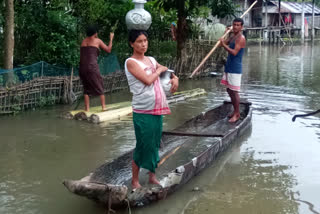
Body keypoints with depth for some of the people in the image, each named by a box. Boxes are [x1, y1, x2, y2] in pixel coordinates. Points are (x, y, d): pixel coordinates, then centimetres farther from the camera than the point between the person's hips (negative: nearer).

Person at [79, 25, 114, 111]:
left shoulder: (83, 41, 16)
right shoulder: (97, 41, 3)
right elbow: (108, 50, 8)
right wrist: (111, 38, 20)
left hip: (82, 68, 4)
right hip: (92, 67, -4)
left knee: (86, 88, 13)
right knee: (100, 87, 9)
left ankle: (87, 108, 7)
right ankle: (103, 106, 9)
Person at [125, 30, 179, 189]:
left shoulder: (151, 60, 11)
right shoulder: (131, 62, -11)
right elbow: (147, 80, -21)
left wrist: (175, 78, 3)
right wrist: (159, 70, -5)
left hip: (158, 109, 7)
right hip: (142, 112, -7)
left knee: (155, 144, 14)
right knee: (143, 145, 0)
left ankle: (152, 176, 28)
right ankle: (135, 180, 14)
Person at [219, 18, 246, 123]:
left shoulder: (241, 38, -13)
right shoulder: (232, 36, 15)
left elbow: (234, 52, -23)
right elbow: (223, 43, 17)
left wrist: (224, 45, -20)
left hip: (235, 69, -9)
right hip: (229, 67, 9)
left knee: (234, 91, -7)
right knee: (229, 90, 13)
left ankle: (237, 114, 0)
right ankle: (235, 111, 23)